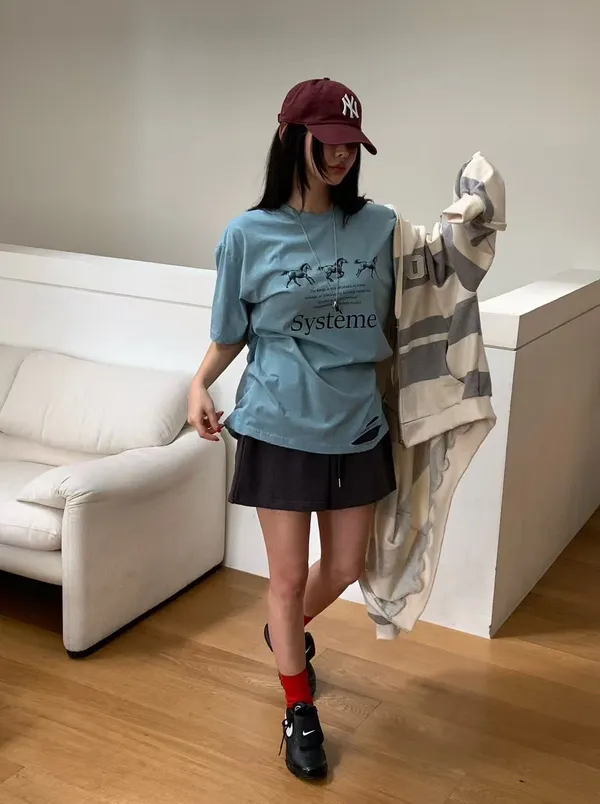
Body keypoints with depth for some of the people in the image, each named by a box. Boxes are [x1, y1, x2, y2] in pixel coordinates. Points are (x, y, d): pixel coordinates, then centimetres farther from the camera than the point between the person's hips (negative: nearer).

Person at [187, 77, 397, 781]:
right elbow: (230, 334, 2)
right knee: (288, 575, 7)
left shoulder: (380, 227, 0)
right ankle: (299, 713, 29)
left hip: (356, 426, 3)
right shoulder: (249, 234, -6)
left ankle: (285, 632, 50)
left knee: (345, 566, 17)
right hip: (279, 426, -3)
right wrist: (200, 384, -15)